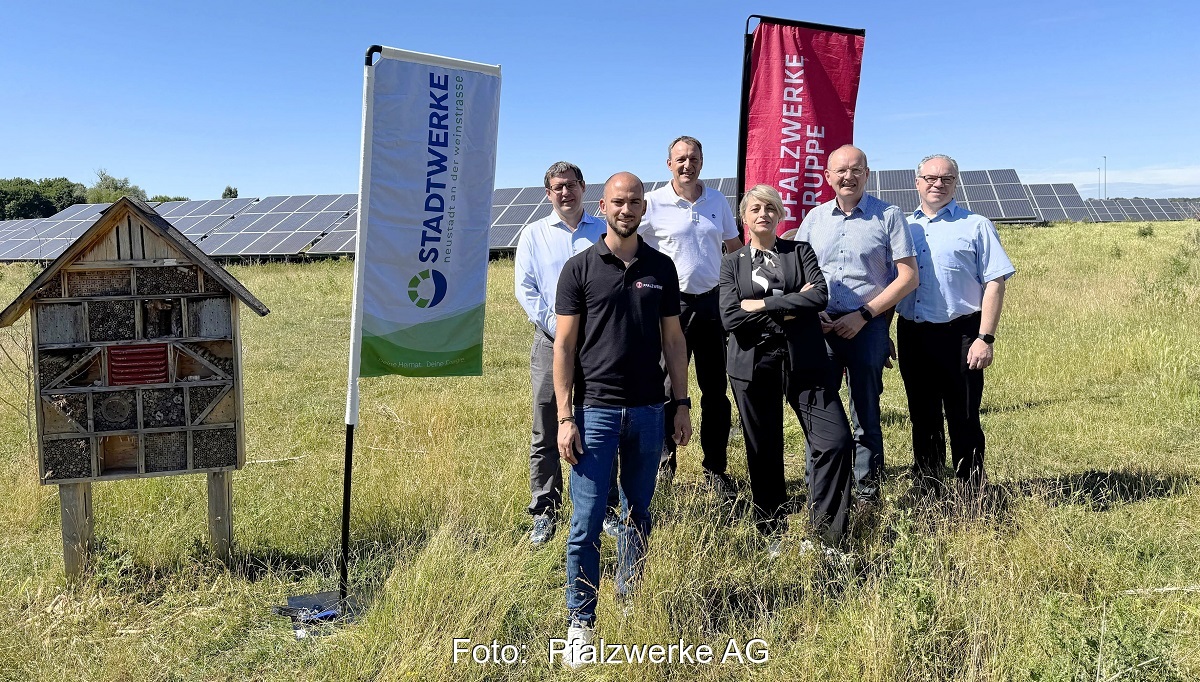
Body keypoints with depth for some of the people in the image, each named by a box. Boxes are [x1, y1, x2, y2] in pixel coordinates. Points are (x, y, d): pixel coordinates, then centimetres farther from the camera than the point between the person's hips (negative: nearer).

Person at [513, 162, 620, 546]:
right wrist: (555, 326, -9)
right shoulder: (534, 234, 9)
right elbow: (524, 288, 2)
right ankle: (544, 513, 11)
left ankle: (607, 509, 16)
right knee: (546, 433, 1)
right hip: (551, 341, 0)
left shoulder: (604, 231, 10)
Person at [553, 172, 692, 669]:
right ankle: (580, 623, 9)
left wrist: (682, 403, 6)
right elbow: (564, 345, -3)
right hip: (595, 409, -3)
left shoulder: (661, 268, 8)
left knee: (638, 516, 13)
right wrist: (565, 417, -9)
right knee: (587, 522, -2)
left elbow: (673, 339, 11)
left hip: (648, 410, 3)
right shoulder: (580, 268, -1)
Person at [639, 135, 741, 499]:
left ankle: (715, 470, 18)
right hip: (672, 304, -3)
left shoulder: (717, 200, 9)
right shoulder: (653, 203, -3)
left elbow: (735, 248, 18)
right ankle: (664, 465, 19)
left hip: (712, 302, 4)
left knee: (716, 391, 7)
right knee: (668, 387, 4)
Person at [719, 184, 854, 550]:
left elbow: (821, 294, -8)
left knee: (836, 442, -9)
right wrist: (788, 309, -9)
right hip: (753, 366, 0)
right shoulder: (732, 263, 10)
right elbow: (730, 317, -6)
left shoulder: (800, 251, 11)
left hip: (803, 362, 0)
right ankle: (772, 536, 25)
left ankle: (826, 536, 4)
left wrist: (763, 305, -11)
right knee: (763, 453, 8)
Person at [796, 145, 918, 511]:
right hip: (820, 327, 3)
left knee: (866, 415, 5)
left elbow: (908, 277, -4)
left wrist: (863, 314, -11)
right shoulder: (814, 218, 12)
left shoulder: (888, 216, 1)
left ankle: (868, 494, 17)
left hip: (868, 326, -3)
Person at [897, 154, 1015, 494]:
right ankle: (925, 493, 22)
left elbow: (995, 283, -4)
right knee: (922, 417, 11)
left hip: (959, 335, -4)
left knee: (963, 419, 0)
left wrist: (985, 338, -13)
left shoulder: (976, 226, 2)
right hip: (912, 335, 4)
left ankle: (970, 496, 10)